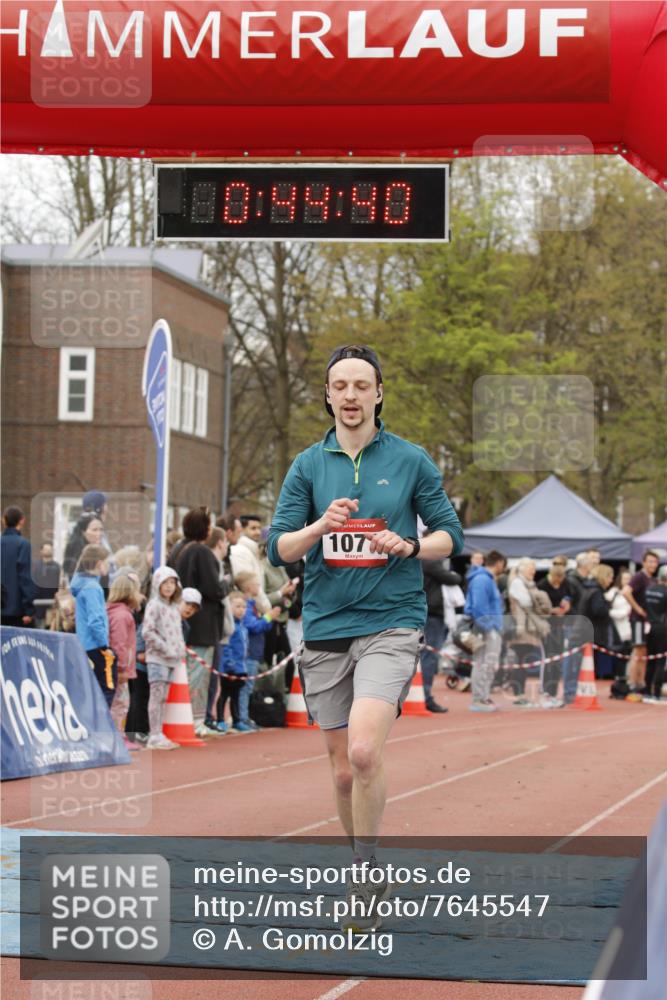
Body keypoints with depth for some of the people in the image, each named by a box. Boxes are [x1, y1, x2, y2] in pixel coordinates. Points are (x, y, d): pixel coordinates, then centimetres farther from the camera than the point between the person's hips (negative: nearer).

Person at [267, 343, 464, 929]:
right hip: (325, 631, 3)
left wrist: (410, 545, -13)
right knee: (344, 770, 8)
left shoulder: (411, 460, 3)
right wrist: (321, 525, -17)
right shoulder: (309, 465, 7)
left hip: (391, 624, -3)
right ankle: (369, 877, 27)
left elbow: (451, 535, 8)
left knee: (364, 752, -22)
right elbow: (279, 548, 2)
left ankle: (366, 871, -6)